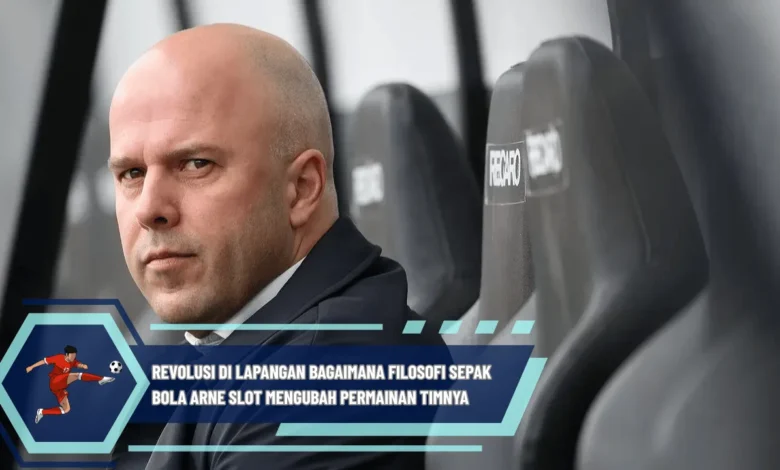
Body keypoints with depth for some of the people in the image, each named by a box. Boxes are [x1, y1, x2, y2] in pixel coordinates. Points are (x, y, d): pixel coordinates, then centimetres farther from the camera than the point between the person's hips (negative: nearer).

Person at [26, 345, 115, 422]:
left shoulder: (72, 362, 10)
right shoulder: (59, 358, -4)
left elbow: (78, 364, -10)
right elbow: (44, 361, 2)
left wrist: (83, 365, -34)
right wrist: (32, 367, 5)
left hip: (60, 387, 7)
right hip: (55, 382, -7)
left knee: (66, 409, 6)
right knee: (78, 375, -23)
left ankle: (42, 412, 9)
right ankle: (101, 379, -33)